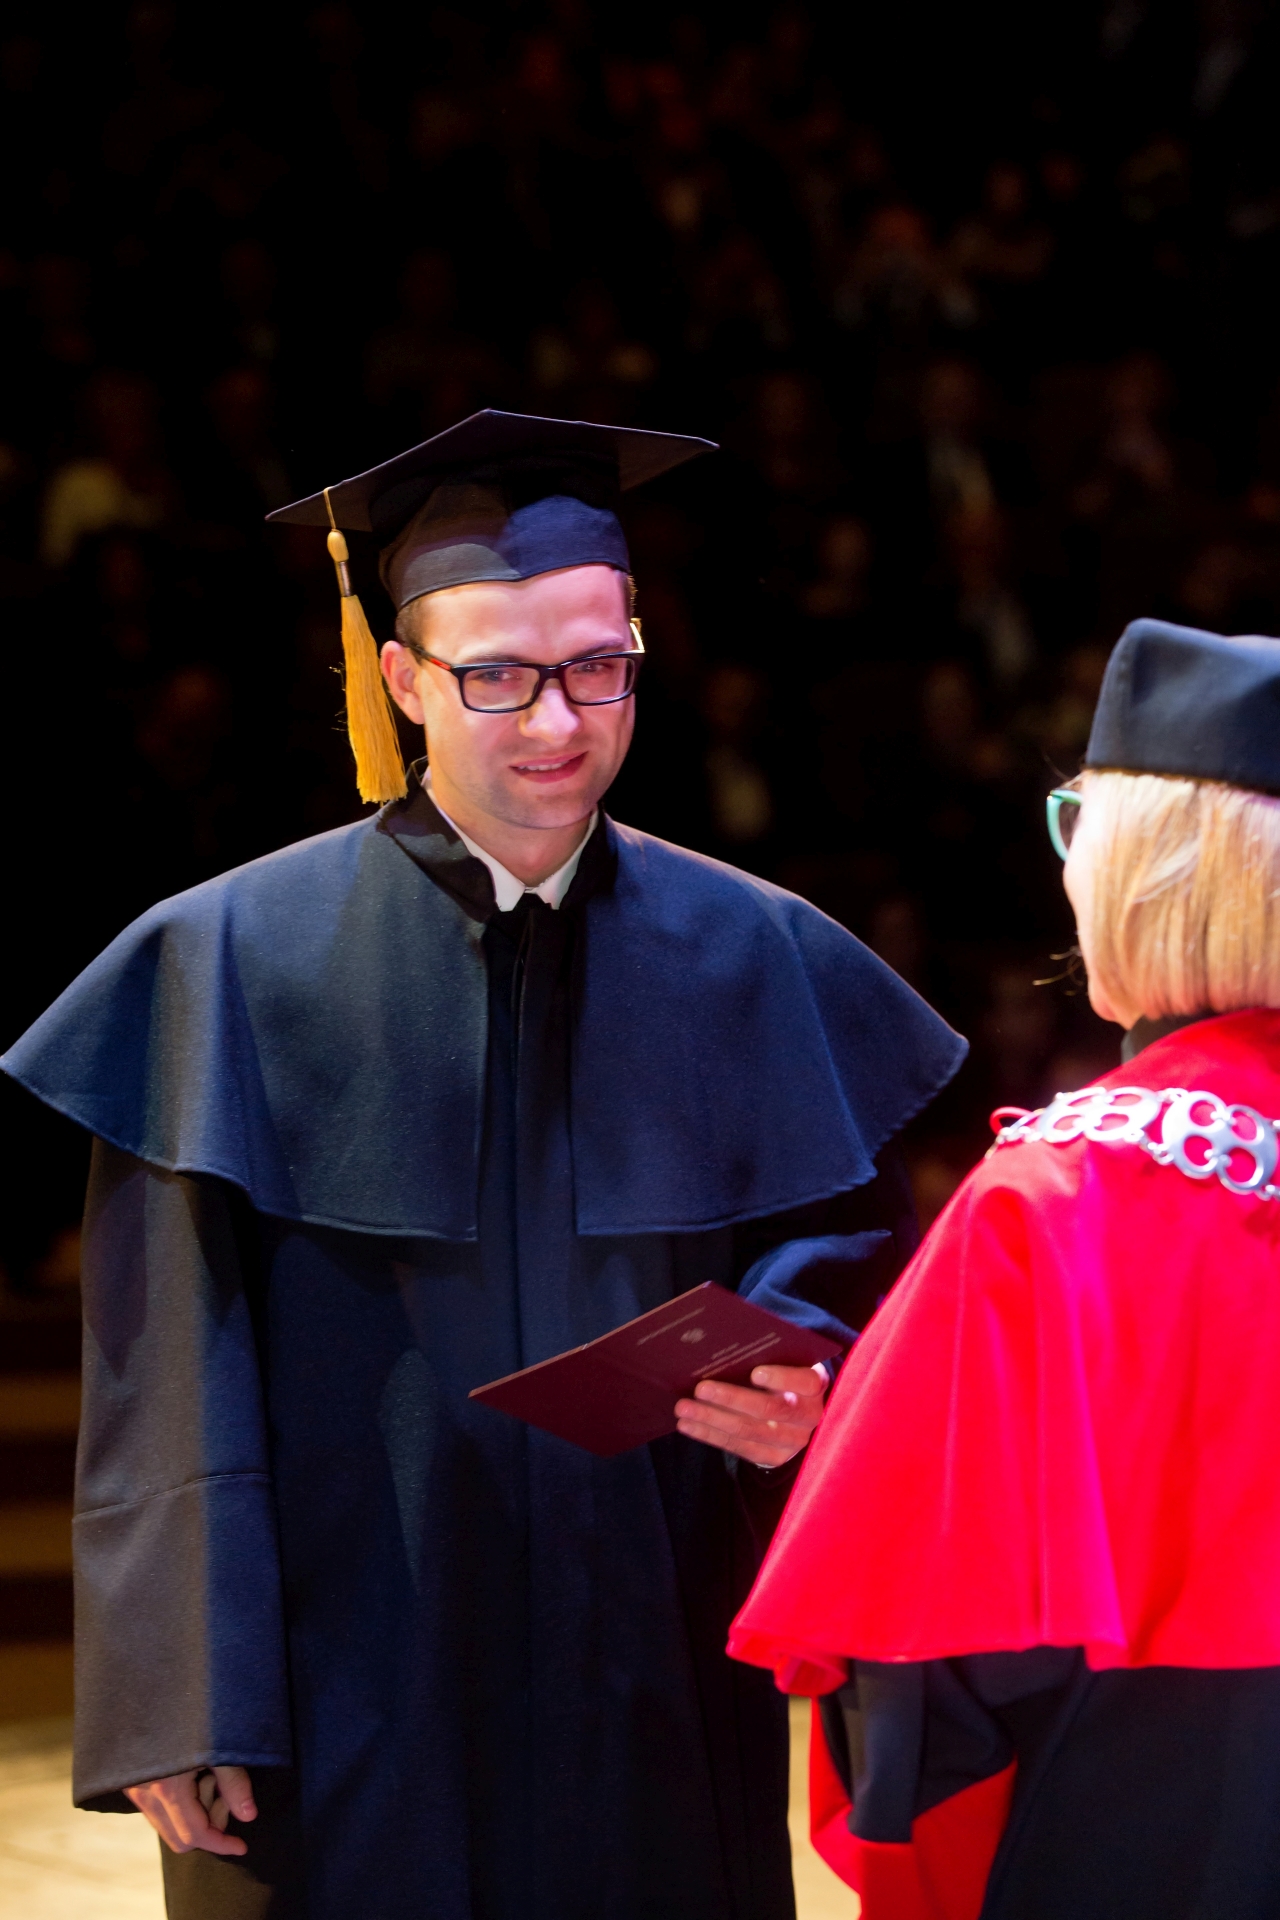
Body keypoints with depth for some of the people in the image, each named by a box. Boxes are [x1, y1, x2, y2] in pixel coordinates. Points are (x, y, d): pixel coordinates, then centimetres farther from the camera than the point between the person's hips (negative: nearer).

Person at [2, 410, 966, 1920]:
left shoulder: (749, 959, 5)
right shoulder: (236, 961, -3)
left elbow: (850, 1231, 11)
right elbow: (174, 1382, -5)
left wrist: (787, 1369, -13)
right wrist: (182, 1710, -11)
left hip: (653, 1700, 3)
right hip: (349, 1704, -2)